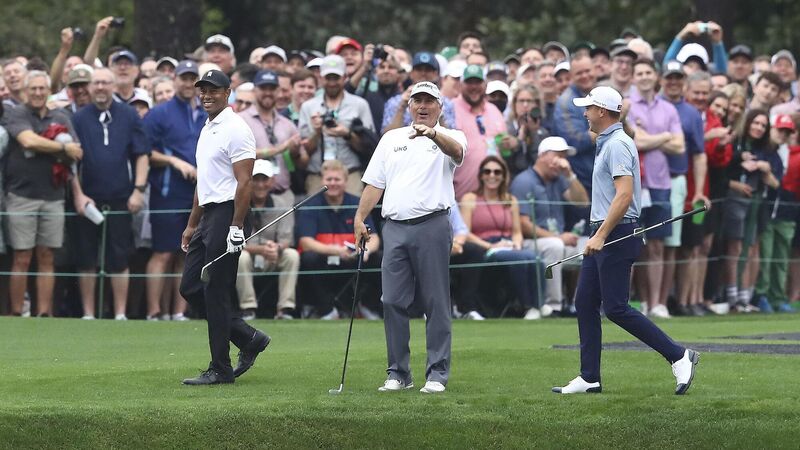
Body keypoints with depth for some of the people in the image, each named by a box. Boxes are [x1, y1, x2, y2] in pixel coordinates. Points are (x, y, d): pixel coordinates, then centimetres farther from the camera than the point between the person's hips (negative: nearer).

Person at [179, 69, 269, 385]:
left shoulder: (235, 129, -11)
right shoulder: (207, 130, 19)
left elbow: (244, 183, -17)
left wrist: (236, 228, -22)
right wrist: (191, 225, 24)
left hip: (226, 216, -10)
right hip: (207, 217, 10)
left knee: (215, 293, -7)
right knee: (190, 288, 9)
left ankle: (221, 370, 0)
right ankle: (249, 339, 17)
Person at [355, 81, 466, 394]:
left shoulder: (449, 137, 6)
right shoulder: (391, 139, 19)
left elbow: (456, 151, -20)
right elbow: (375, 183, 18)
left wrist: (433, 133, -39)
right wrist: (359, 219, 8)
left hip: (432, 226, -4)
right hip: (394, 227, 4)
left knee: (436, 303, -3)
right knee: (393, 302, 2)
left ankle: (437, 374, 0)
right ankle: (398, 373, 9)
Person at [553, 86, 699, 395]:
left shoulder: (617, 145, -16)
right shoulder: (606, 143, 17)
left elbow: (624, 195, -25)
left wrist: (601, 235, -27)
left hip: (616, 234, -11)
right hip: (602, 235, 11)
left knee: (616, 308, -11)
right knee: (585, 303, 8)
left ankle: (678, 356, -7)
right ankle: (589, 378, 10)